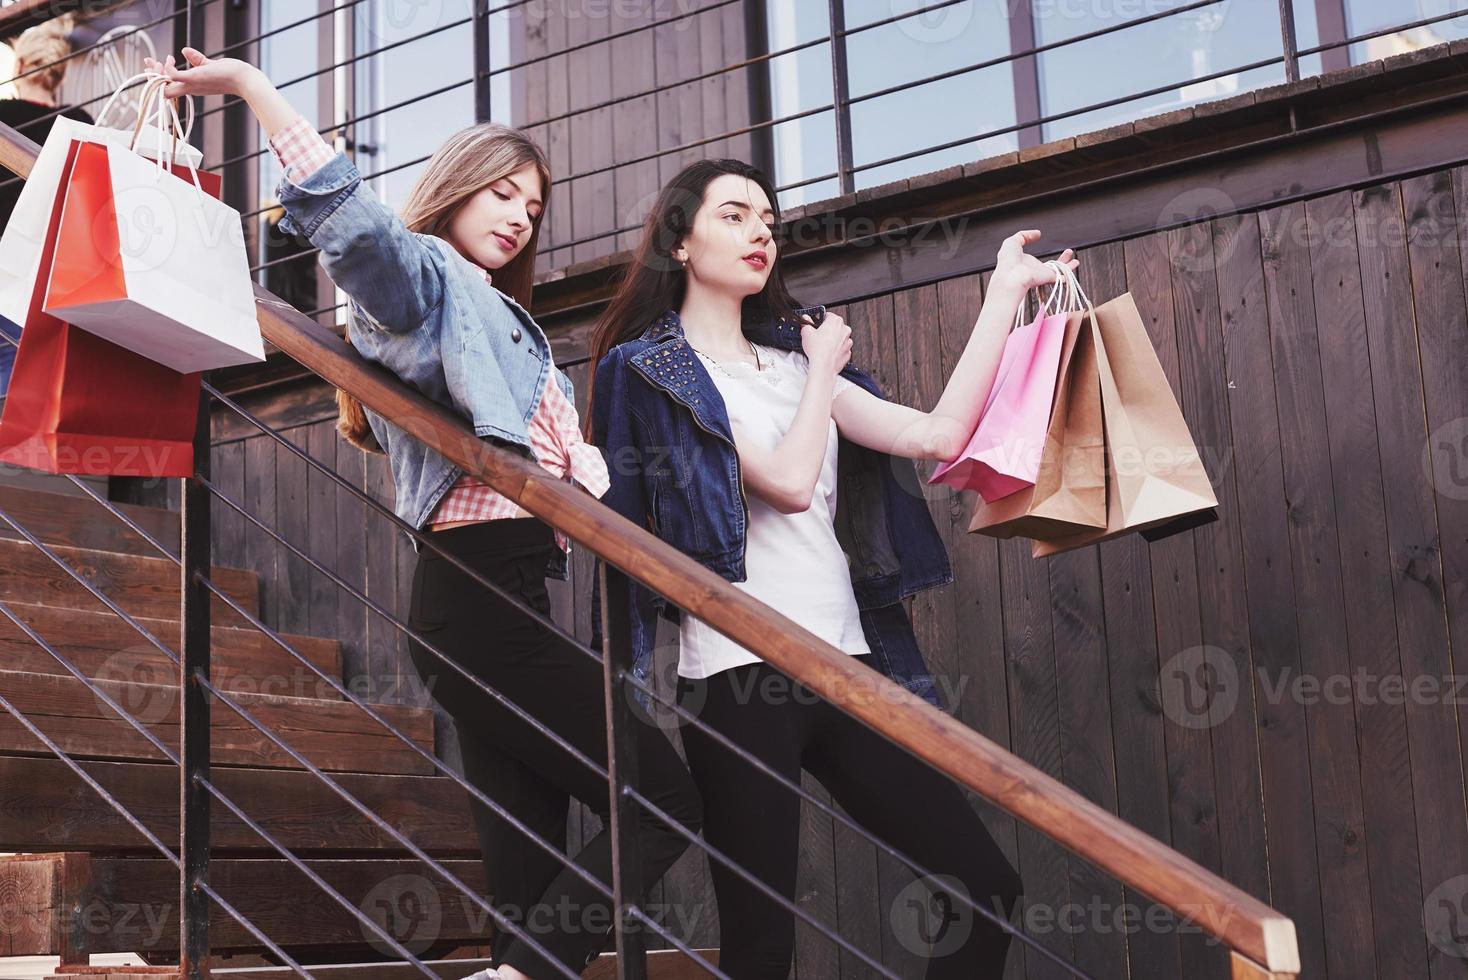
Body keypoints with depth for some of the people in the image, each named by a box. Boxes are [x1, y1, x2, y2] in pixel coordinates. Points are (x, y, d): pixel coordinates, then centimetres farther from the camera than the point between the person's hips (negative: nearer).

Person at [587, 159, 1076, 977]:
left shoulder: (793, 357, 18)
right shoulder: (650, 367, 0)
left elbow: (938, 435, 6)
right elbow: (790, 481, -12)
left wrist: (1006, 293, 8)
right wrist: (824, 369, 3)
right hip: (741, 672, -6)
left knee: (986, 888, 3)